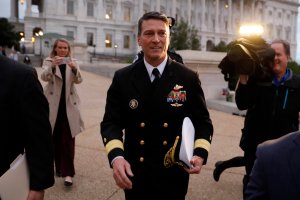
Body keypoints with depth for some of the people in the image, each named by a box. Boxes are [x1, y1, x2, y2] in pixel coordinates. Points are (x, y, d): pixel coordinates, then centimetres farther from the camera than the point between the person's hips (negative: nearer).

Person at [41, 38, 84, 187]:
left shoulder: (72, 62, 6)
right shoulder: (48, 61, 3)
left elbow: (78, 80, -9)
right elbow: (44, 77, -16)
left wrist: (74, 69, -30)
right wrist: (53, 66, -36)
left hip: (69, 104, 0)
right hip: (53, 104, 0)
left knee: (68, 139, -5)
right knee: (56, 138, 10)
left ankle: (68, 172, -4)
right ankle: (59, 166, 27)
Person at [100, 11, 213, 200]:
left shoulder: (189, 78, -5)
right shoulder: (122, 78, -3)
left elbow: (202, 121, -1)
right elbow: (111, 122, -4)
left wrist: (200, 154, -19)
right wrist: (116, 156, -22)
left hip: (174, 175, -1)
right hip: (135, 174, 1)